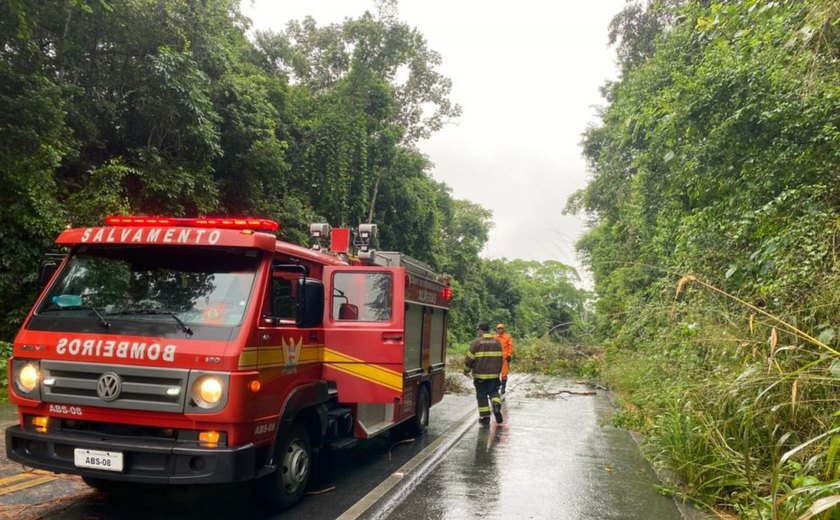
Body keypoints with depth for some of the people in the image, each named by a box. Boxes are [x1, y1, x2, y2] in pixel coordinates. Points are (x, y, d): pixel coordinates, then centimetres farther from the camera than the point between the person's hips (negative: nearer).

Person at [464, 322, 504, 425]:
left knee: (482, 396, 6)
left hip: (480, 375, -3)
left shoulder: (476, 342, -7)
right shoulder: (497, 342, 7)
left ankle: (485, 418, 8)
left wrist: (466, 370, 8)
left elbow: (469, 358, -7)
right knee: (493, 391, 18)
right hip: (494, 374, 3)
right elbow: (500, 358, 12)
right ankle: (496, 405, -11)